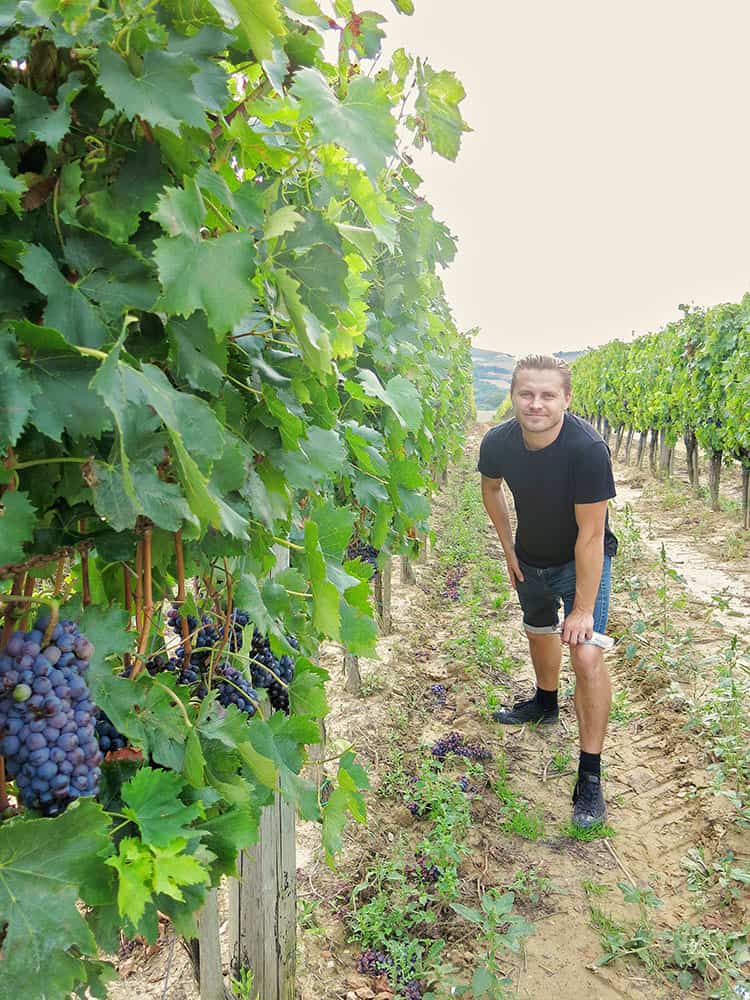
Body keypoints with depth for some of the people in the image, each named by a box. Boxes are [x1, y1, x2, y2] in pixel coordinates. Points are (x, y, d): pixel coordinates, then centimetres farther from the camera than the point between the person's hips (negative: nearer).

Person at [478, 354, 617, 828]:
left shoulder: (588, 448, -34)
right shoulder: (498, 442, -20)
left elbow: (591, 534, -30)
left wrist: (584, 609, -26)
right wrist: (509, 549, 5)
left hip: (582, 560, -5)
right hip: (531, 557, 5)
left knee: (587, 655, -17)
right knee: (540, 631, 25)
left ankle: (591, 776, -5)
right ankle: (545, 704, 54)